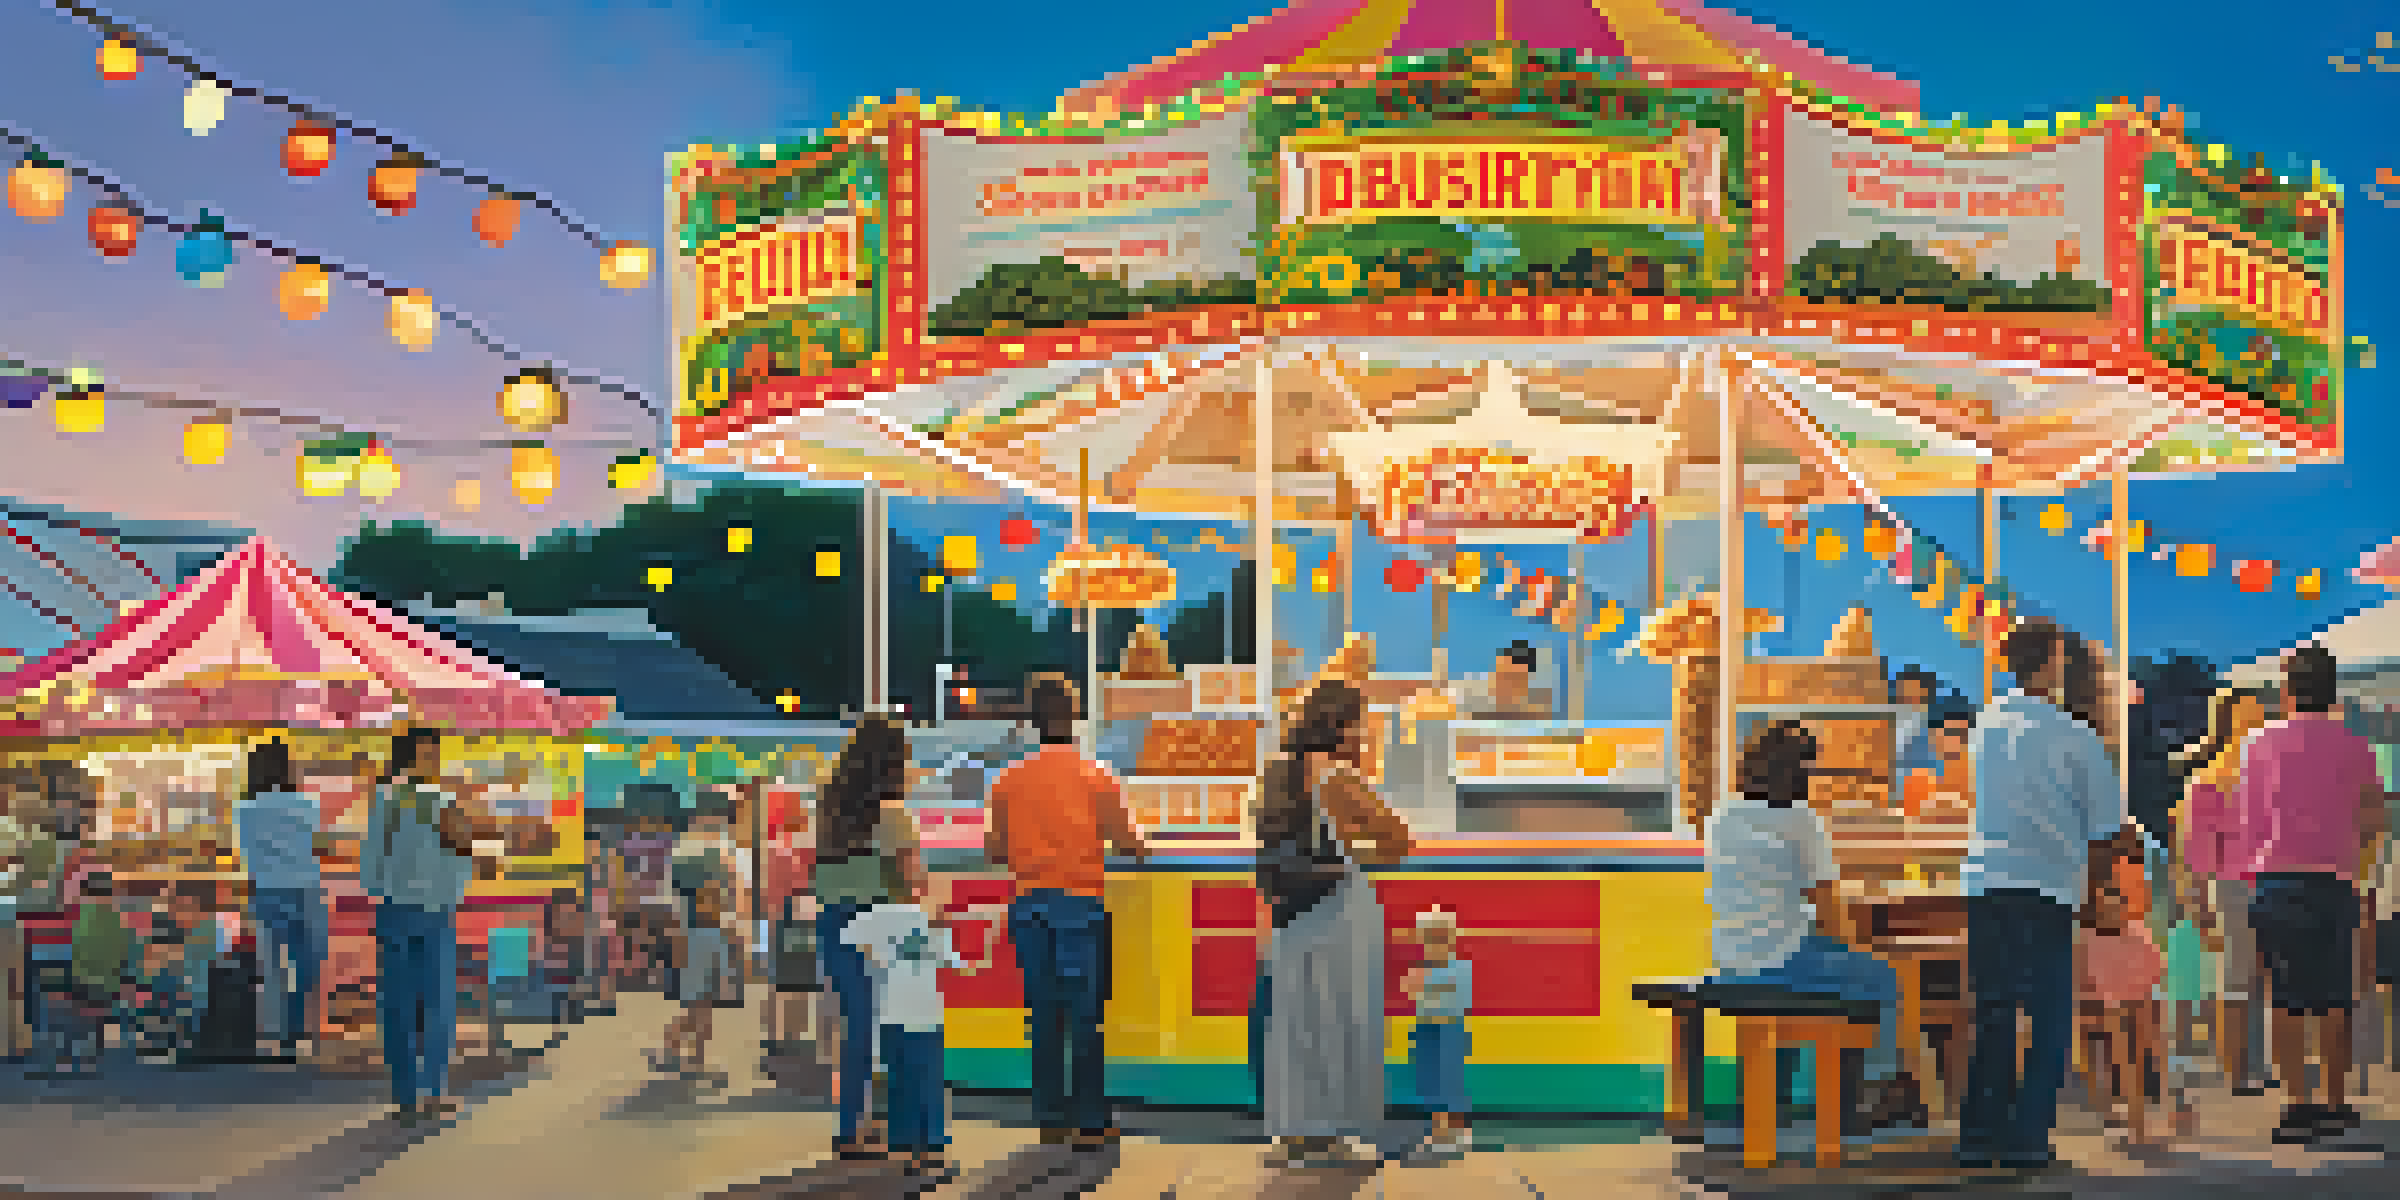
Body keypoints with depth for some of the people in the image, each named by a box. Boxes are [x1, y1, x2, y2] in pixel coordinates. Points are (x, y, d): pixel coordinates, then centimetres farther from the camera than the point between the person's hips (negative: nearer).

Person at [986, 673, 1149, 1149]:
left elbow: (994, 851, 8)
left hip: (1029, 907, 3)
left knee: (1043, 1015, 10)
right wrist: (1141, 848, 18)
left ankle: (1051, 1116, 12)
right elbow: (1127, 841, -4)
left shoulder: (1009, 780, 3)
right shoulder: (1096, 776, -6)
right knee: (1086, 1013, 2)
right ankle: (1091, 1121, 3)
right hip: (1081, 902, -3)